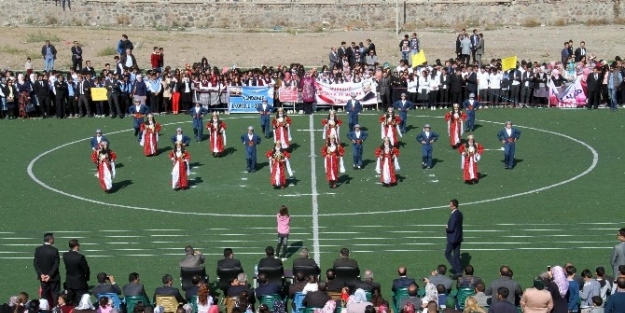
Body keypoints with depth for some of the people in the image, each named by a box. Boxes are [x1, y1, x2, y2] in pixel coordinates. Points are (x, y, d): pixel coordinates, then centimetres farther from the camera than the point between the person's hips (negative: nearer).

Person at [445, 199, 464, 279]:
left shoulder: (454, 215, -23)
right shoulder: (459, 213, 7)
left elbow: (451, 228, -25)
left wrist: (446, 228, -4)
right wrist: (449, 227, 6)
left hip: (453, 238, -9)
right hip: (458, 237, 9)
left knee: (447, 253, 2)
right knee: (456, 255, 14)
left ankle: (457, 270, -4)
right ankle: (459, 271, 16)